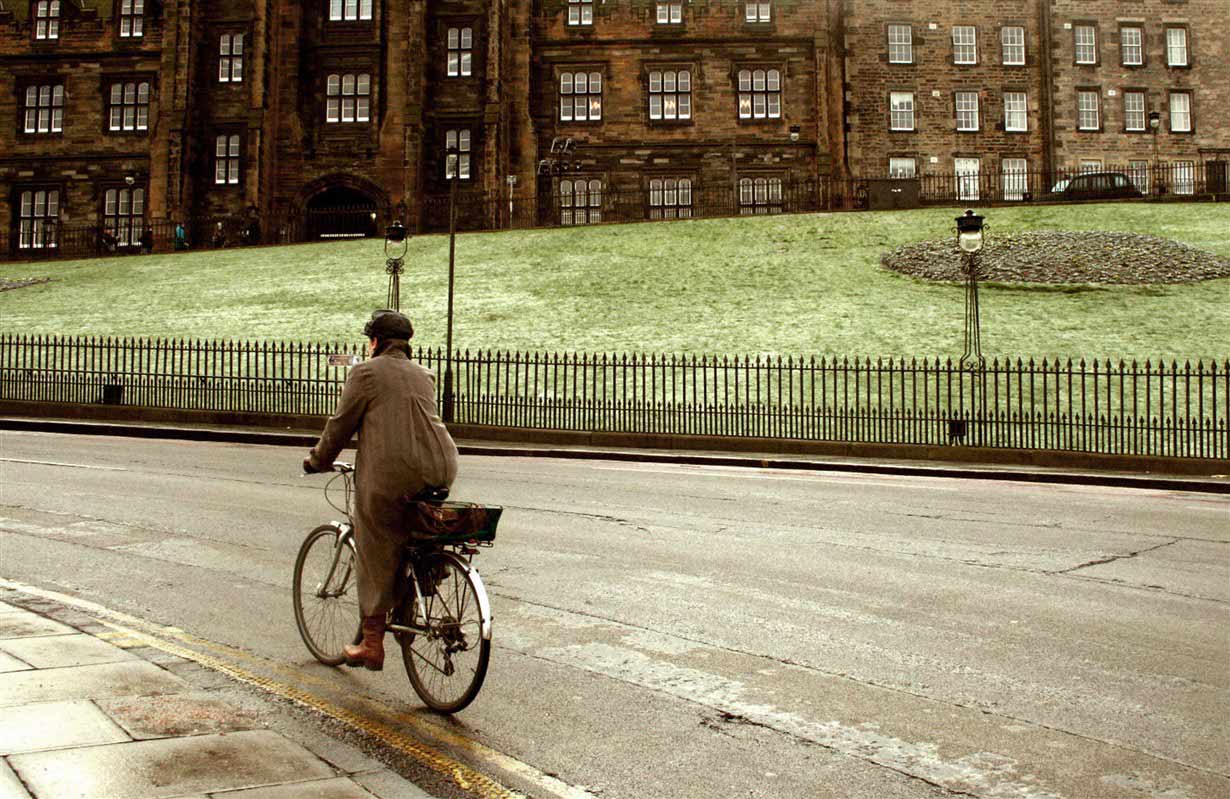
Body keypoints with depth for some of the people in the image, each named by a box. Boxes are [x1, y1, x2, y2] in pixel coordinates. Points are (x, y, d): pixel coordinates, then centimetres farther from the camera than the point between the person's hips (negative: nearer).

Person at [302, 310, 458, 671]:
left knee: (376, 558, 5)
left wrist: (317, 461, 20)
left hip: (391, 473, -6)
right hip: (441, 471, 6)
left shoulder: (366, 372, 4)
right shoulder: (423, 375, 23)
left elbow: (341, 424, 5)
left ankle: (372, 645, 10)